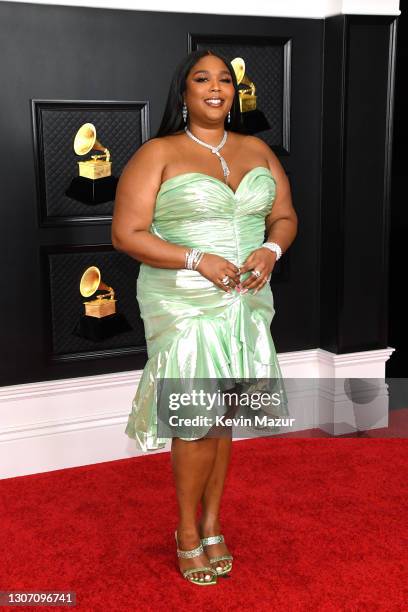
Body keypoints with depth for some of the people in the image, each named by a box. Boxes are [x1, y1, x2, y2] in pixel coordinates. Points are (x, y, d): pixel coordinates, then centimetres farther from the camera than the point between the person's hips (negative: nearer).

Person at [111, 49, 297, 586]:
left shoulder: (257, 150, 10)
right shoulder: (158, 154, -5)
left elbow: (285, 216, 14)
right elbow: (126, 234, -10)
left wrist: (271, 250, -9)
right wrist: (198, 260, -19)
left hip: (246, 302, 5)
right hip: (185, 306, -4)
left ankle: (212, 523, 29)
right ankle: (188, 532, 19)